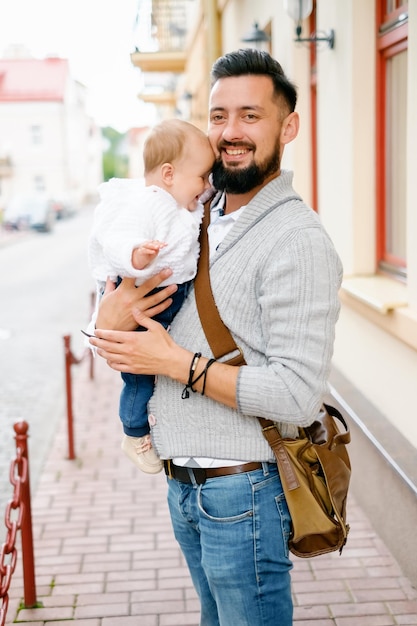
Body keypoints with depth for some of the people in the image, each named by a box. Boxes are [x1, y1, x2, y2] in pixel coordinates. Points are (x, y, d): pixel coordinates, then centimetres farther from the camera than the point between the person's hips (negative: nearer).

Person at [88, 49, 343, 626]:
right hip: (185, 486, 8)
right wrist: (114, 315, -11)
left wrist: (175, 362, -20)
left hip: (242, 492, -8)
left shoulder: (298, 241, -18)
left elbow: (295, 396, -24)